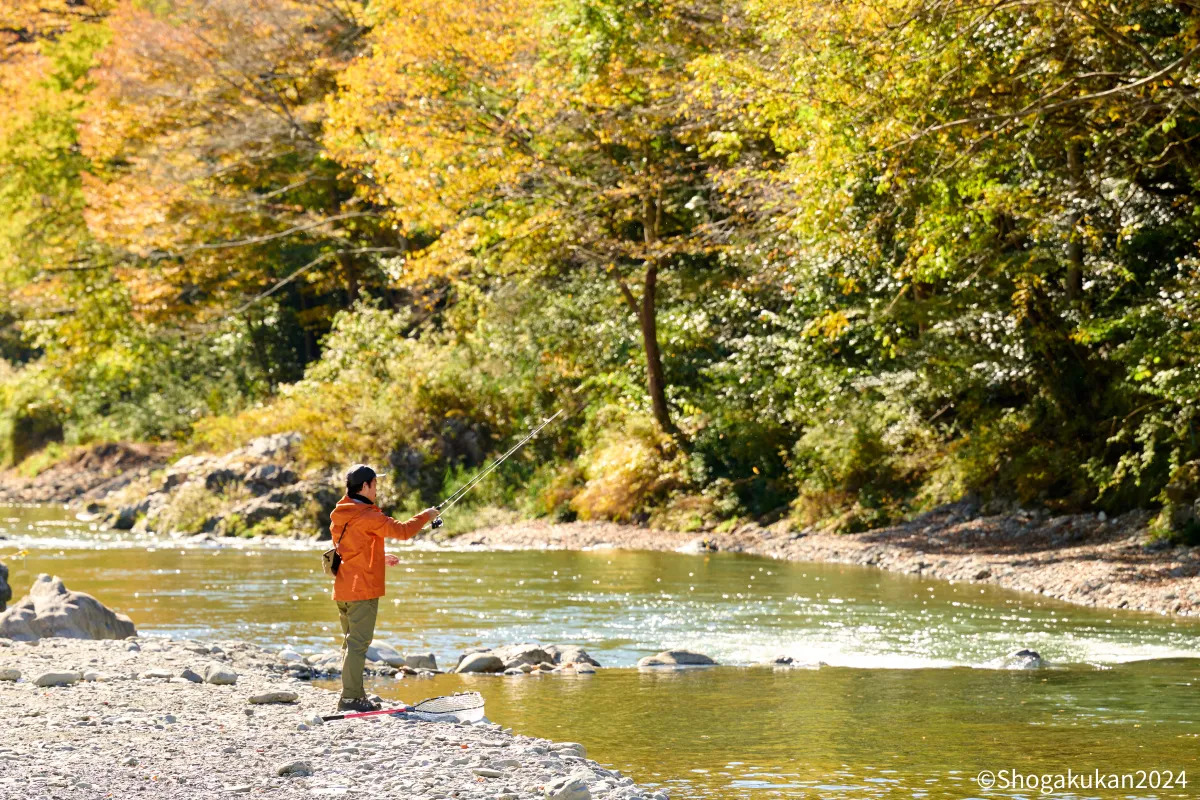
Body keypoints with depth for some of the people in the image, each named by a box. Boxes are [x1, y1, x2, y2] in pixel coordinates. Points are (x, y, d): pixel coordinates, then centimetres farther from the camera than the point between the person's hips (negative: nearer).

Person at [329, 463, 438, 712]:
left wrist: (380, 559, 27)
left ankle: (353, 694, 17)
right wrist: (426, 515, 2)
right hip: (363, 590, -9)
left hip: (342, 590, 9)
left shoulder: (339, 516, 13)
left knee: (351, 642, 14)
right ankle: (350, 698, -10)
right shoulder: (368, 516, -15)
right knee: (358, 643, -8)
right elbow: (402, 531, -14)